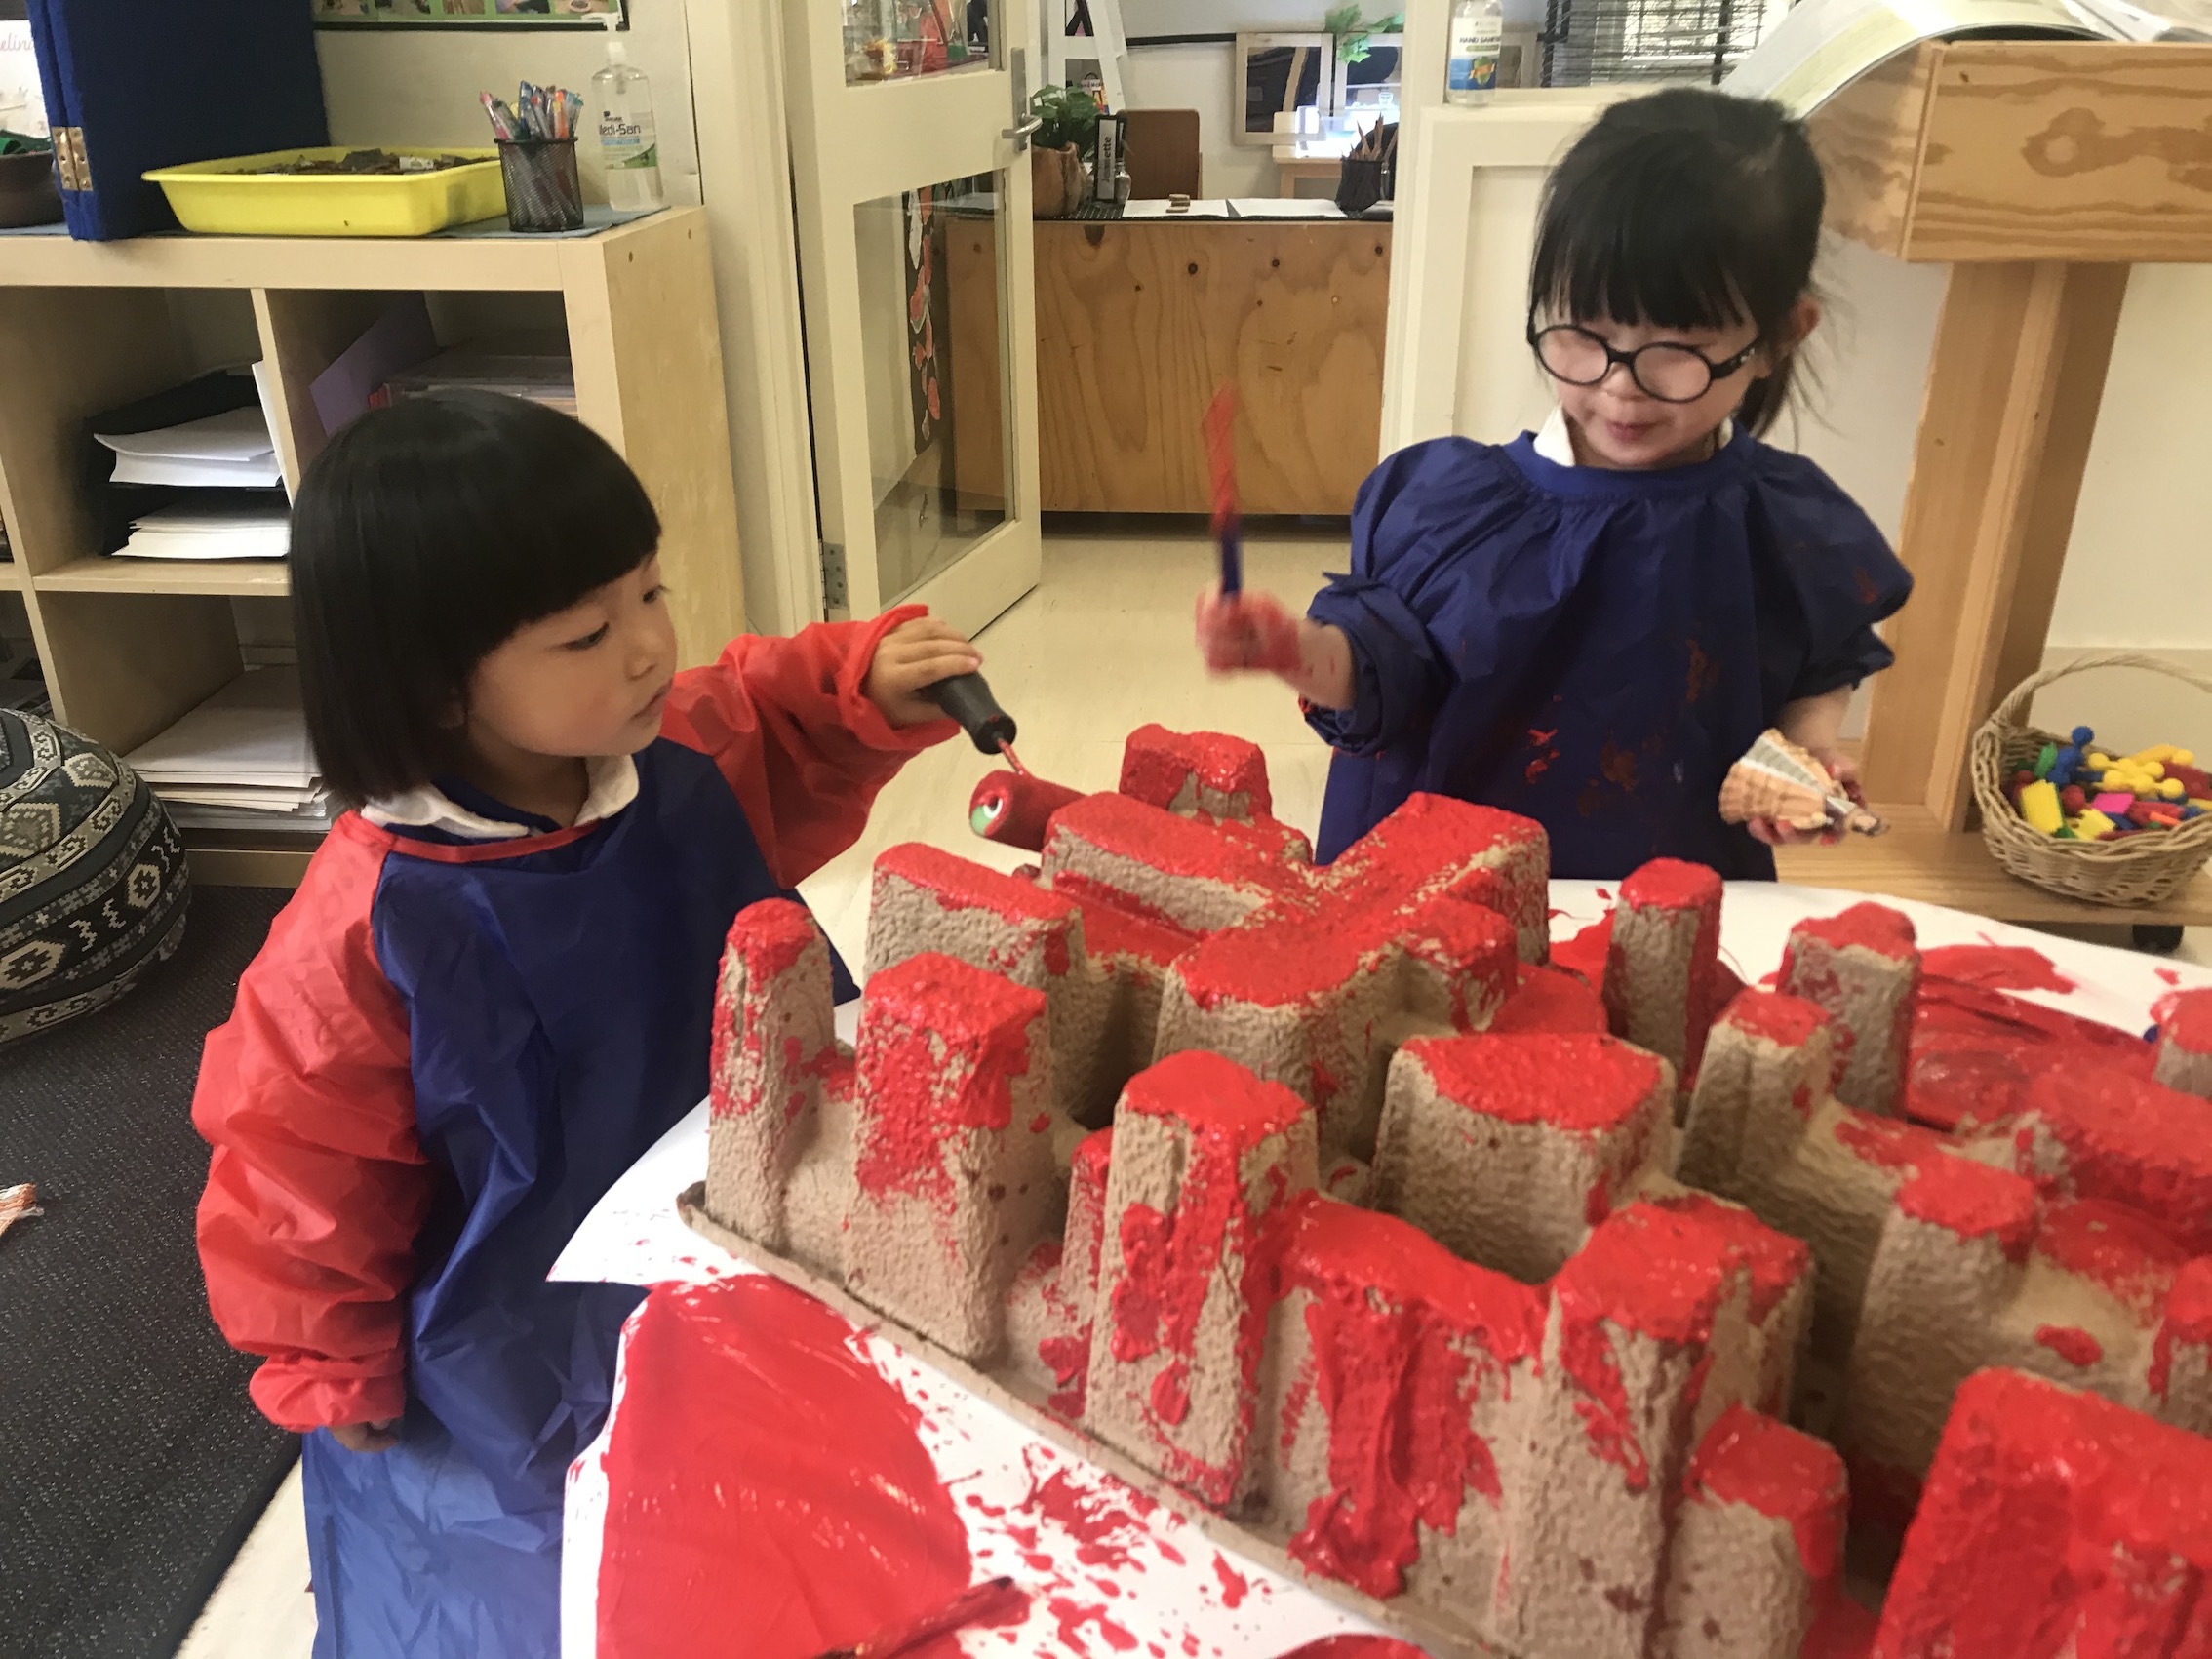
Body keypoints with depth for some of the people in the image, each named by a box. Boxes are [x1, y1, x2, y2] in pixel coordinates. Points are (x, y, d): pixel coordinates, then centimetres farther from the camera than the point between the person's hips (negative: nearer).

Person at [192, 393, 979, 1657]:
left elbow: (783, 736, 7)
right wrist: (334, 1373, -3)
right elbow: (300, 1156, -17)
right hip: (522, 1345, -5)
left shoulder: (689, 754, -17)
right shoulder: (369, 925, -31)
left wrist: (869, 691, -14)